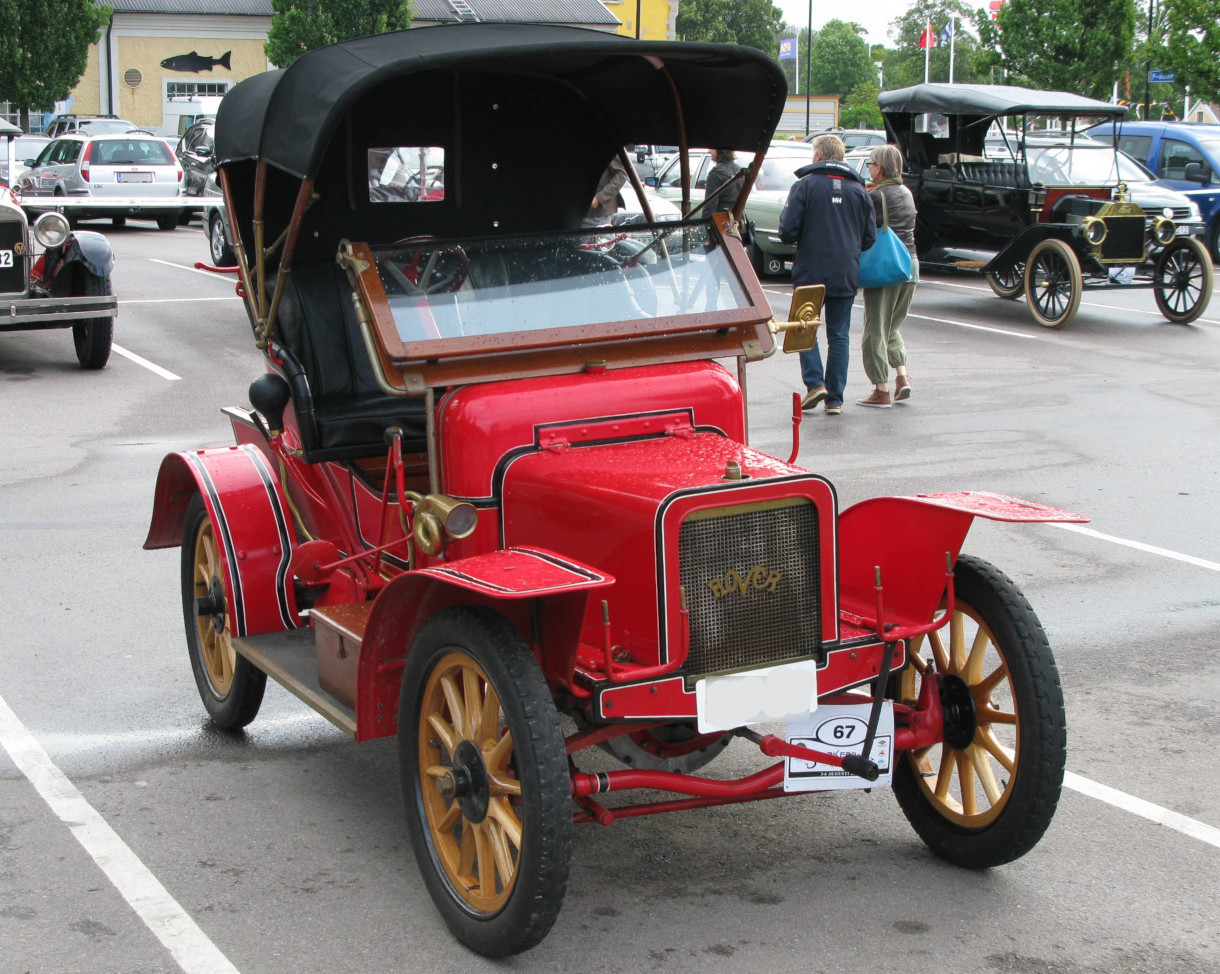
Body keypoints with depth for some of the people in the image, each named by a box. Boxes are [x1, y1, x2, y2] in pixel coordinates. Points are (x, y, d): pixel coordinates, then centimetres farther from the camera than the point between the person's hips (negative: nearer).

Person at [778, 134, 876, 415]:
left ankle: (815, 382, -6)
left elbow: (788, 231, -11)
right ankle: (835, 399, 7)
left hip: (810, 273, -3)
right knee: (839, 335, 8)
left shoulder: (805, 185, -5)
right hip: (846, 276, 3)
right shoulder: (858, 190, 7)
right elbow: (870, 237, 7)